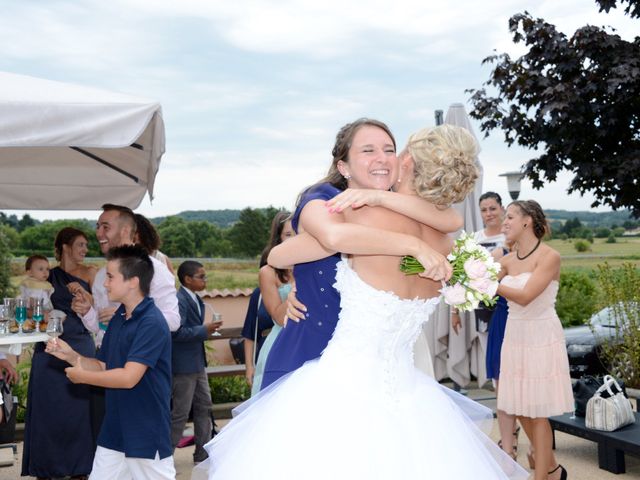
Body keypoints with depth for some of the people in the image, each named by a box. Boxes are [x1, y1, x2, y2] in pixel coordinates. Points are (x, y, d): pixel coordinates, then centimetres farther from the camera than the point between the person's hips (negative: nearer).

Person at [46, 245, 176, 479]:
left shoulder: (151, 323, -19)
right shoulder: (118, 318, 8)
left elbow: (129, 377, -24)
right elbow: (104, 367, 14)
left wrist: (82, 376, -11)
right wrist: (71, 356, -2)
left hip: (147, 434, -8)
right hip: (114, 430, 8)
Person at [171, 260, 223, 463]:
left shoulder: (196, 300, 11)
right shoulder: (179, 300, -19)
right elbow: (177, 332, -27)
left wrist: (207, 330, 5)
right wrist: (204, 330, -20)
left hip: (197, 364, 10)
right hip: (184, 365, -10)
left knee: (204, 407, 15)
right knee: (180, 413, -1)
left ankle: (203, 452, 26)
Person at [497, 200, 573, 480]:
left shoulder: (549, 257, -13)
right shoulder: (508, 260, 6)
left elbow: (525, 296, -23)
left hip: (542, 338, -6)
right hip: (515, 336, 7)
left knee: (538, 412, -1)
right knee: (520, 408, 12)